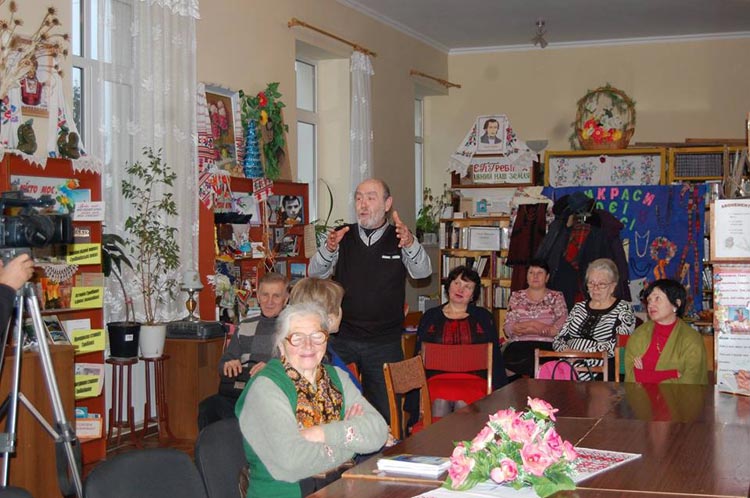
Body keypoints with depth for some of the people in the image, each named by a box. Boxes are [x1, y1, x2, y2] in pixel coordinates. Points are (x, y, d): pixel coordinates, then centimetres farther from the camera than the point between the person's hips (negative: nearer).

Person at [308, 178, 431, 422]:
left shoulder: (399, 238, 1)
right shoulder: (343, 236, 4)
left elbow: (422, 272, -14)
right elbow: (316, 273, -4)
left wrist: (410, 244, -35)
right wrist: (329, 248, -25)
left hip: (385, 344, -1)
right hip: (342, 340, 1)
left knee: (384, 412, 5)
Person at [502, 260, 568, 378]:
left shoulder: (556, 297, 16)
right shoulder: (517, 297, 19)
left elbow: (563, 326, -1)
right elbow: (508, 329, 8)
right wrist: (534, 324, -6)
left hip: (547, 346, -1)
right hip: (519, 345, 2)